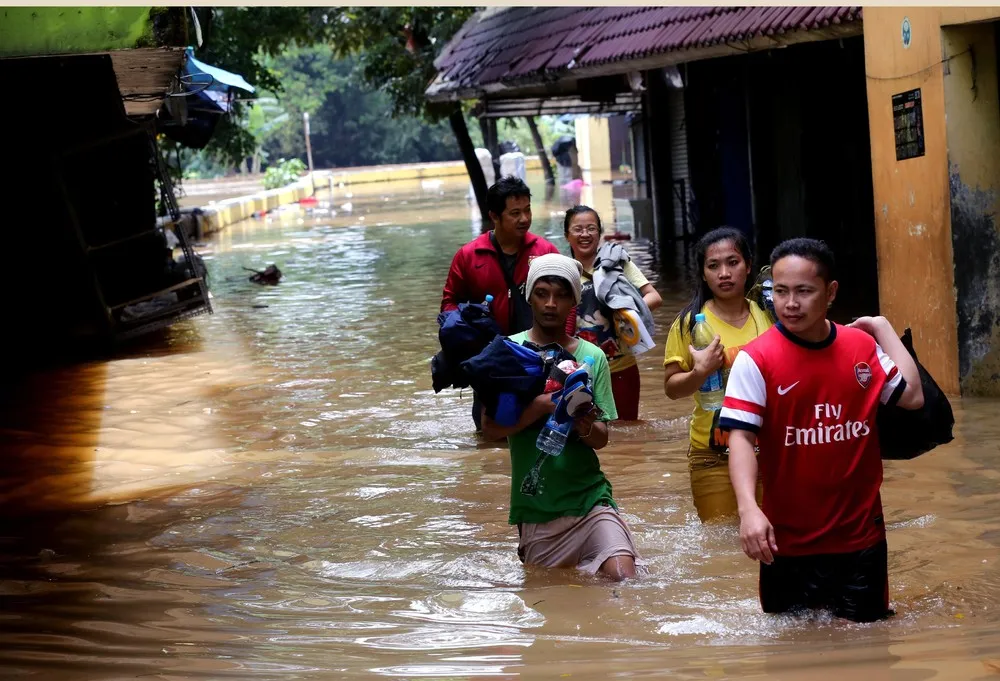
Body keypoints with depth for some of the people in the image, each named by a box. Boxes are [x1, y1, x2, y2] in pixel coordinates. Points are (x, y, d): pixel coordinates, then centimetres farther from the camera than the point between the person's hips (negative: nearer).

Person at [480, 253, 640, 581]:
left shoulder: (592, 357, 4)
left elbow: (602, 438, 0)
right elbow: (490, 426, -10)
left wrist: (587, 426, -23)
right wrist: (544, 404, -24)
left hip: (589, 496, 0)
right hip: (535, 506, 0)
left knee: (623, 578, -20)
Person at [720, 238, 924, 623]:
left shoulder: (863, 346, 2)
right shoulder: (755, 359, -12)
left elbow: (912, 396, 2)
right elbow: (741, 437, -17)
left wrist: (883, 328, 5)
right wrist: (748, 508, -33)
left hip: (862, 535, 3)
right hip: (788, 541, -3)